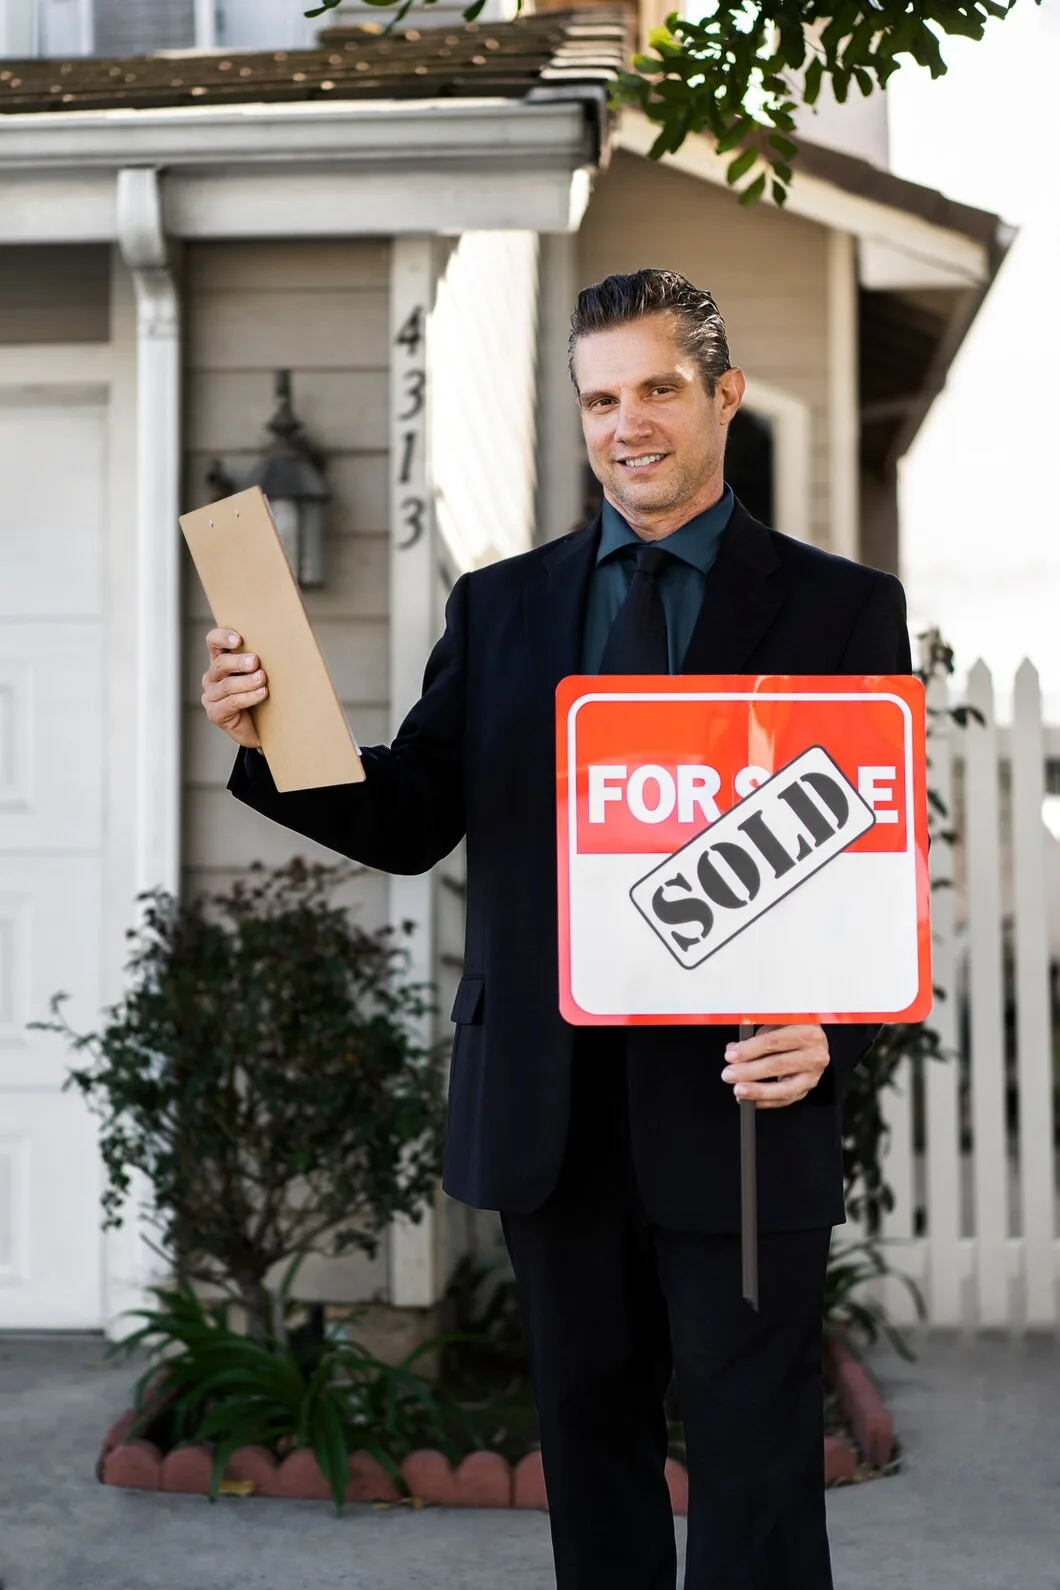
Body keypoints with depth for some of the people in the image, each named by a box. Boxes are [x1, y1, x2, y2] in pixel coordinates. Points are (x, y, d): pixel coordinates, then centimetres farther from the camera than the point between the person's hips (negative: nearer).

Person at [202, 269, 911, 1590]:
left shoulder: (841, 608, 1)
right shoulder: (497, 607, 9)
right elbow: (411, 823, 4)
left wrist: (831, 1034, -20)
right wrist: (264, 740, -13)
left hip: (739, 1100, -3)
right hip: (549, 1113, 3)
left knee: (755, 1474, 5)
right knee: (589, 1454, 17)